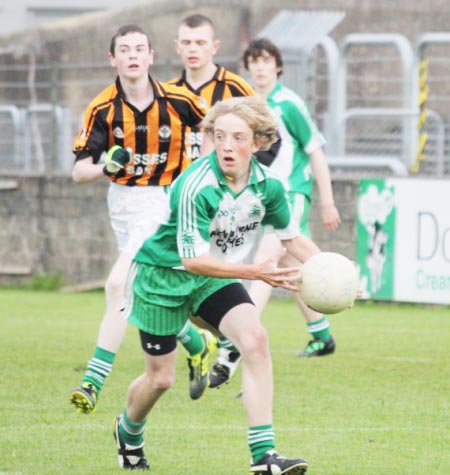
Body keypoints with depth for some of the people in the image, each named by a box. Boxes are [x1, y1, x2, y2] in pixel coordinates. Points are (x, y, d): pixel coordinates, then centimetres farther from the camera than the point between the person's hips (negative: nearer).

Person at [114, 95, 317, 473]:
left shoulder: (267, 185, -13)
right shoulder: (195, 187, -31)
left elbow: (292, 237, 4)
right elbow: (193, 258, -32)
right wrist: (257, 272, -39)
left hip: (215, 278, 4)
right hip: (163, 275, -4)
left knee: (254, 338, -22)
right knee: (160, 377, 6)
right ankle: (128, 431, 43)